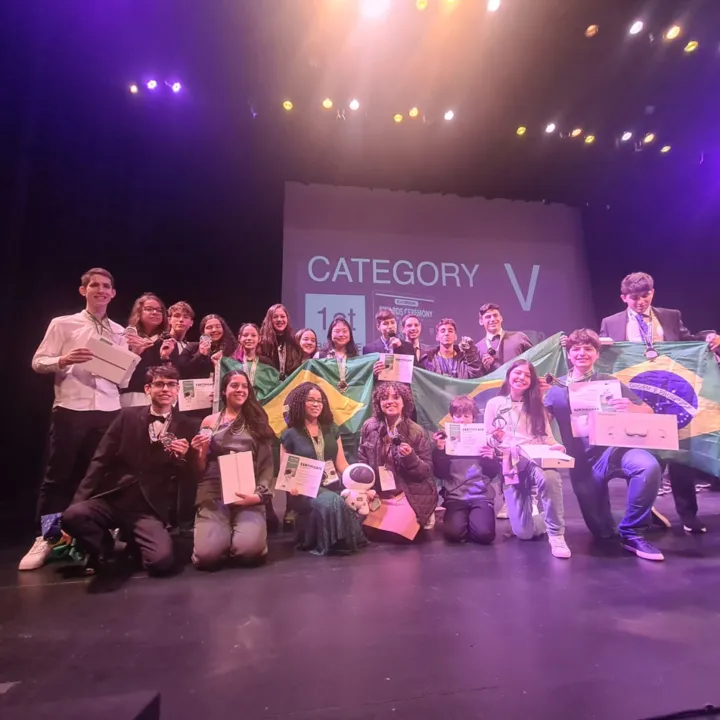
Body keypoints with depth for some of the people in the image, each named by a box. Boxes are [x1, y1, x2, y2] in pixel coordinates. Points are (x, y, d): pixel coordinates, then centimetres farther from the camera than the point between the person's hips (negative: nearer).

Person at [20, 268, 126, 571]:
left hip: (109, 410, 3)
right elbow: (38, 362, 1)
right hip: (70, 408, -3)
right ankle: (46, 537, 19)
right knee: (58, 474, 5)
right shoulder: (62, 324, 4)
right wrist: (63, 360, -18)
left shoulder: (119, 332, 13)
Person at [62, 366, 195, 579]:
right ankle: (103, 547, 4)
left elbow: (188, 478, 5)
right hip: (110, 499, 1)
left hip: (149, 510, 0)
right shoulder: (128, 416, 4)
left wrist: (183, 457, -17)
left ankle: (131, 545, 13)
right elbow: (101, 461, 1)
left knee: (161, 561, -24)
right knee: (72, 515, -31)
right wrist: (78, 501, -8)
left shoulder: (185, 427, 3)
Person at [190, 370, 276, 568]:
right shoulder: (210, 421, 11)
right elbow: (200, 470, 12)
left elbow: (266, 464, 4)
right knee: (207, 554, -22)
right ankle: (225, 534, 13)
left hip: (248, 495, 0)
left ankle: (236, 534, 12)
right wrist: (200, 453, -9)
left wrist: (259, 494, -11)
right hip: (213, 495, 0)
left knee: (249, 549, -24)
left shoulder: (258, 422, 11)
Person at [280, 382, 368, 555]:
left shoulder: (331, 429, 13)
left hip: (332, 487, 4)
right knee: (331, 503, -36)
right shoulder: (290, 435, 2)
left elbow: (342, 464, 12)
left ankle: (345, 540, -7)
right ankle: (331, 543, -12)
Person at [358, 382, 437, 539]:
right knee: (371, 530, -9)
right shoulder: (369, 426, -3)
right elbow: (362, 460, 8)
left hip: (409, 495, -3)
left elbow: (427, 471, -6)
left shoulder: (416, 432, -9)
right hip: (378, 494, 3)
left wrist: (411, 458, -25)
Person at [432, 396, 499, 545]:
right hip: (455, 496, 0)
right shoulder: (446, 439, 5)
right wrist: (439, 450, -15)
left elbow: (493, 473, 9)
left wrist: (491, 459, -12)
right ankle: (462, 518, 10)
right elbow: (440, 474, -1)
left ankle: (474, 517, 9)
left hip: (481, 495, 0)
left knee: (483, 533, -24)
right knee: (453, 533, -24)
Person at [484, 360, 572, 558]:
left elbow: (547, 438, 6)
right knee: (524, 531, -10)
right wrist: (495, 439, -18)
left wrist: (557, 447, -16)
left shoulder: (536, 405, 14)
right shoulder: (494, 404, 6)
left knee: (550, 478, -39)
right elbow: (487, 440, 5)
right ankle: (542, 519, 27)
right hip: (510, 465, -1)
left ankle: (556, 534, -17)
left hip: (537, 460, 1)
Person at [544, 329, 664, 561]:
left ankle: (631, 533, -12)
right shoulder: (557, 388, 4)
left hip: (614, 449, 0)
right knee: (602, 532, 4)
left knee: (648, 466, -35)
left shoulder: (610, 383, 4)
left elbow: (649, 413, 2)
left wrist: (632, 407, -19)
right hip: (583, 461, 1)